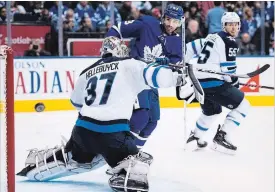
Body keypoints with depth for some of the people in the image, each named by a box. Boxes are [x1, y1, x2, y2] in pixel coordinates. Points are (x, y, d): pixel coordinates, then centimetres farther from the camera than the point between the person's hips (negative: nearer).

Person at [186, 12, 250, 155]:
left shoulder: (213, 38, 16)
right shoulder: (229, 42, -12)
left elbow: (193, 47, 24)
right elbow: (228, 68, -18)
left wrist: (187, 63, 32)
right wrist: (235, 83, -5)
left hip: (198, 82, 10)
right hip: (212, 83, -10)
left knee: (211, 111, 32)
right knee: (242, 105, -3)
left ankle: (195, 138, 37)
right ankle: (221, 137, -7)